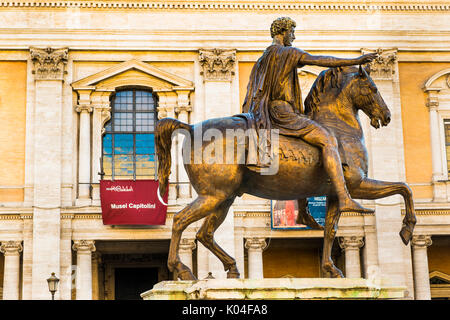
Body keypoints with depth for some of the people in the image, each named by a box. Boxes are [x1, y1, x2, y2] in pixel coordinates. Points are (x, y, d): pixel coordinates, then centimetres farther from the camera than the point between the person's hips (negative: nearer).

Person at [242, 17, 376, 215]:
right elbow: (321, 60, -13)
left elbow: (250, 97, 23)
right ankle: (344, 199, -31)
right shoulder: (288, 52, -3)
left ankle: (302, 211, 20)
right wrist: (355, 61, -13)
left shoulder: (261, 60, 24)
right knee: (328, 140, -17)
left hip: (265, 118, 10)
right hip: (282, 113, -10)